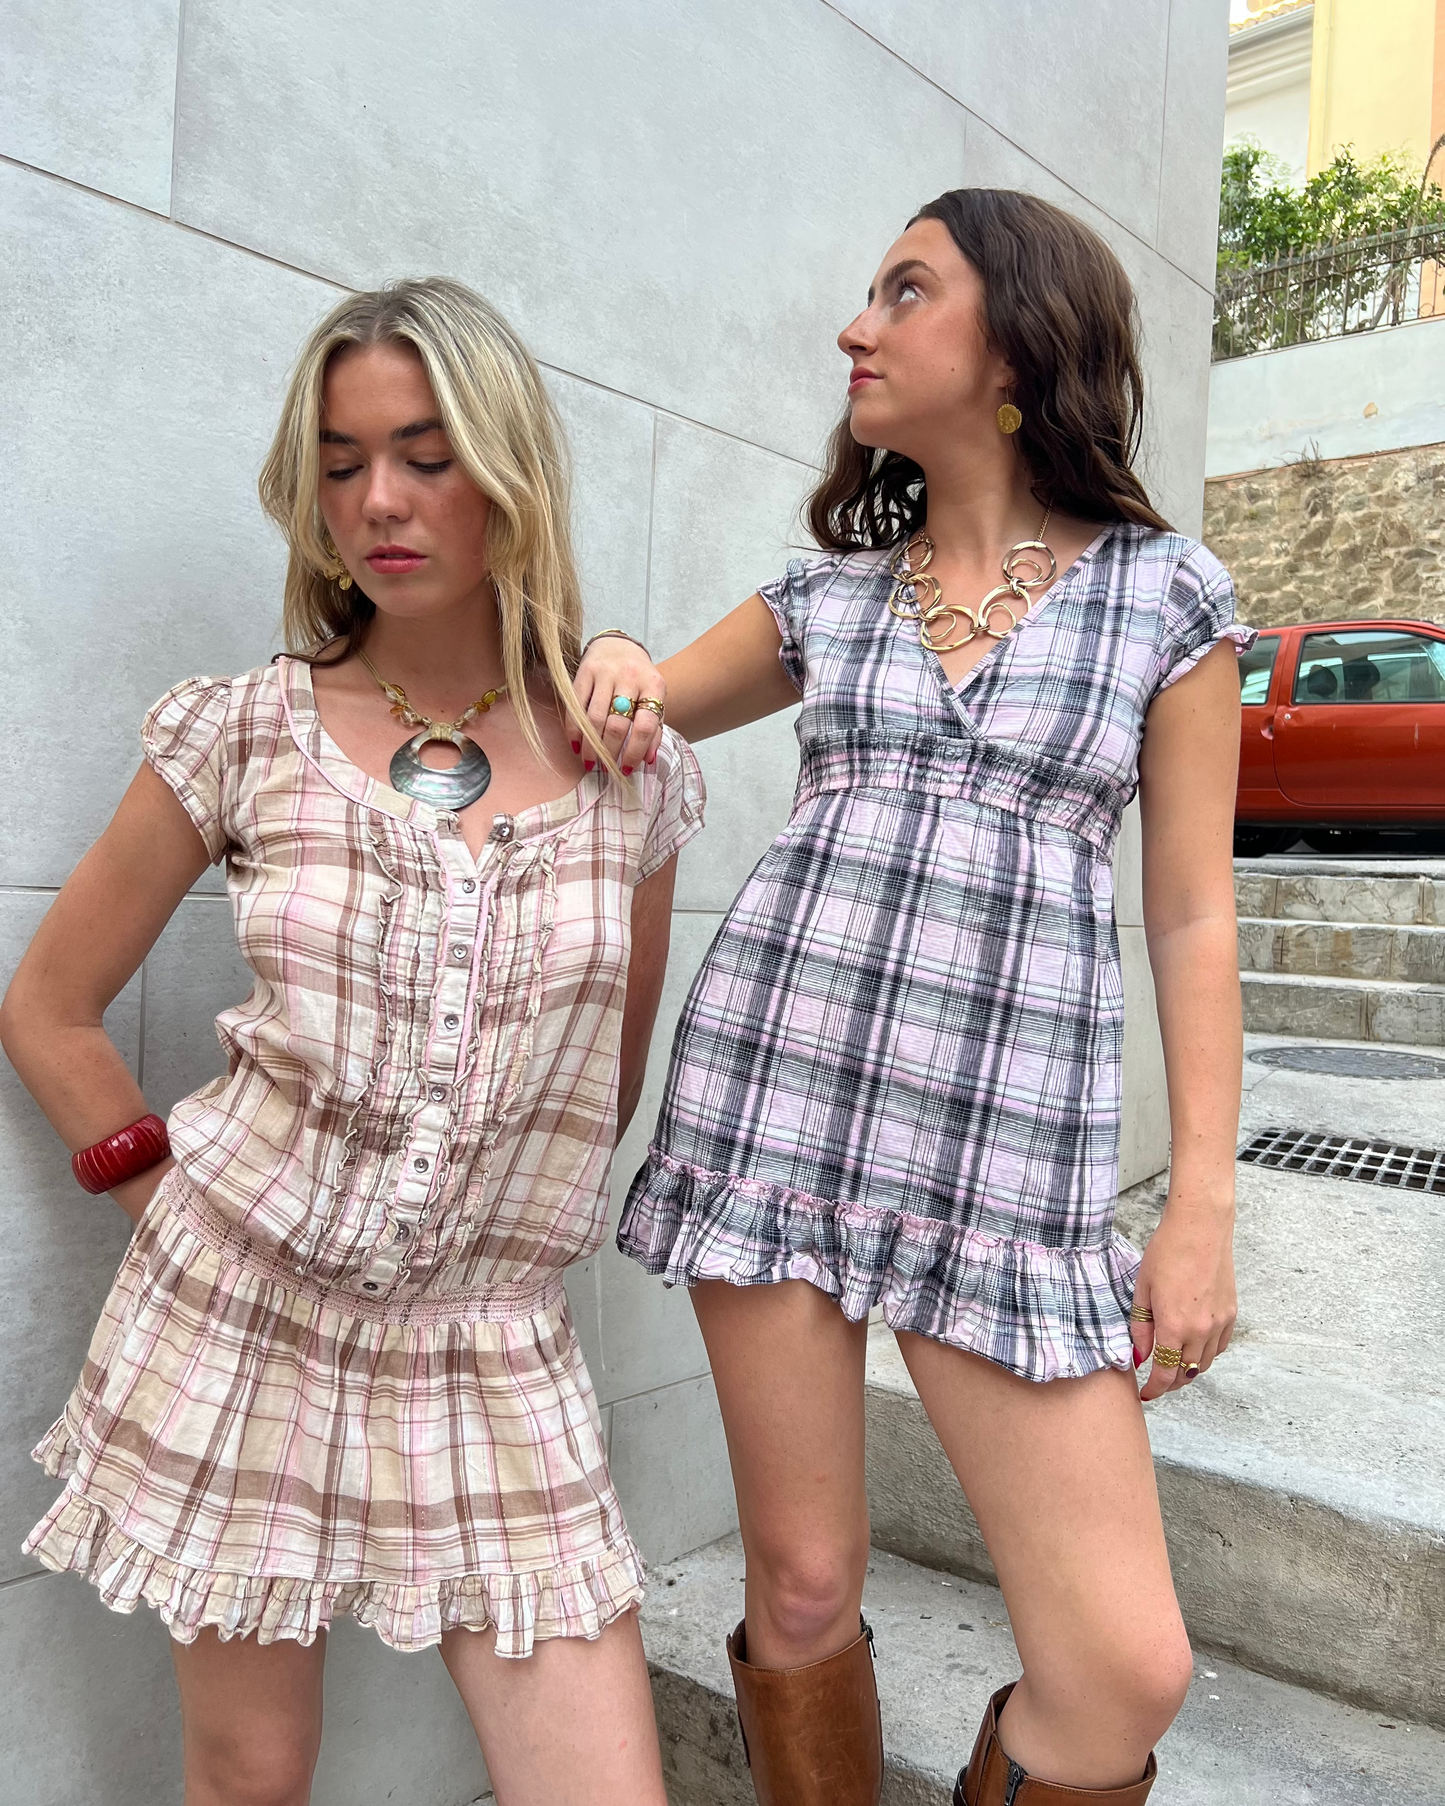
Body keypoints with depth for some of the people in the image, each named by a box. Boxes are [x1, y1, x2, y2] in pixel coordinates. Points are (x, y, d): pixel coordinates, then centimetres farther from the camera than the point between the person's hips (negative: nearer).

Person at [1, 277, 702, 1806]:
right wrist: (166, 1195, 0)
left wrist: (505, 1206, 11)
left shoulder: (629, 768, -2)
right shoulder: (245, 734, -4)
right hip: (235, 1316, 0)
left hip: (492, 1351, 1)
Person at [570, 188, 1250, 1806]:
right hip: (773, 1091, 2)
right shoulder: (830, 594, 12)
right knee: (803, 1587, 9)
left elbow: (1192, 915, 4)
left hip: (1012, 1150, -2)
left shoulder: (1164, 592, 5)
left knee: (1124, 1668, -3)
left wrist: (1205, 1204, 0)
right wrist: (613, 656, -2)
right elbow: (635, 706, 23)